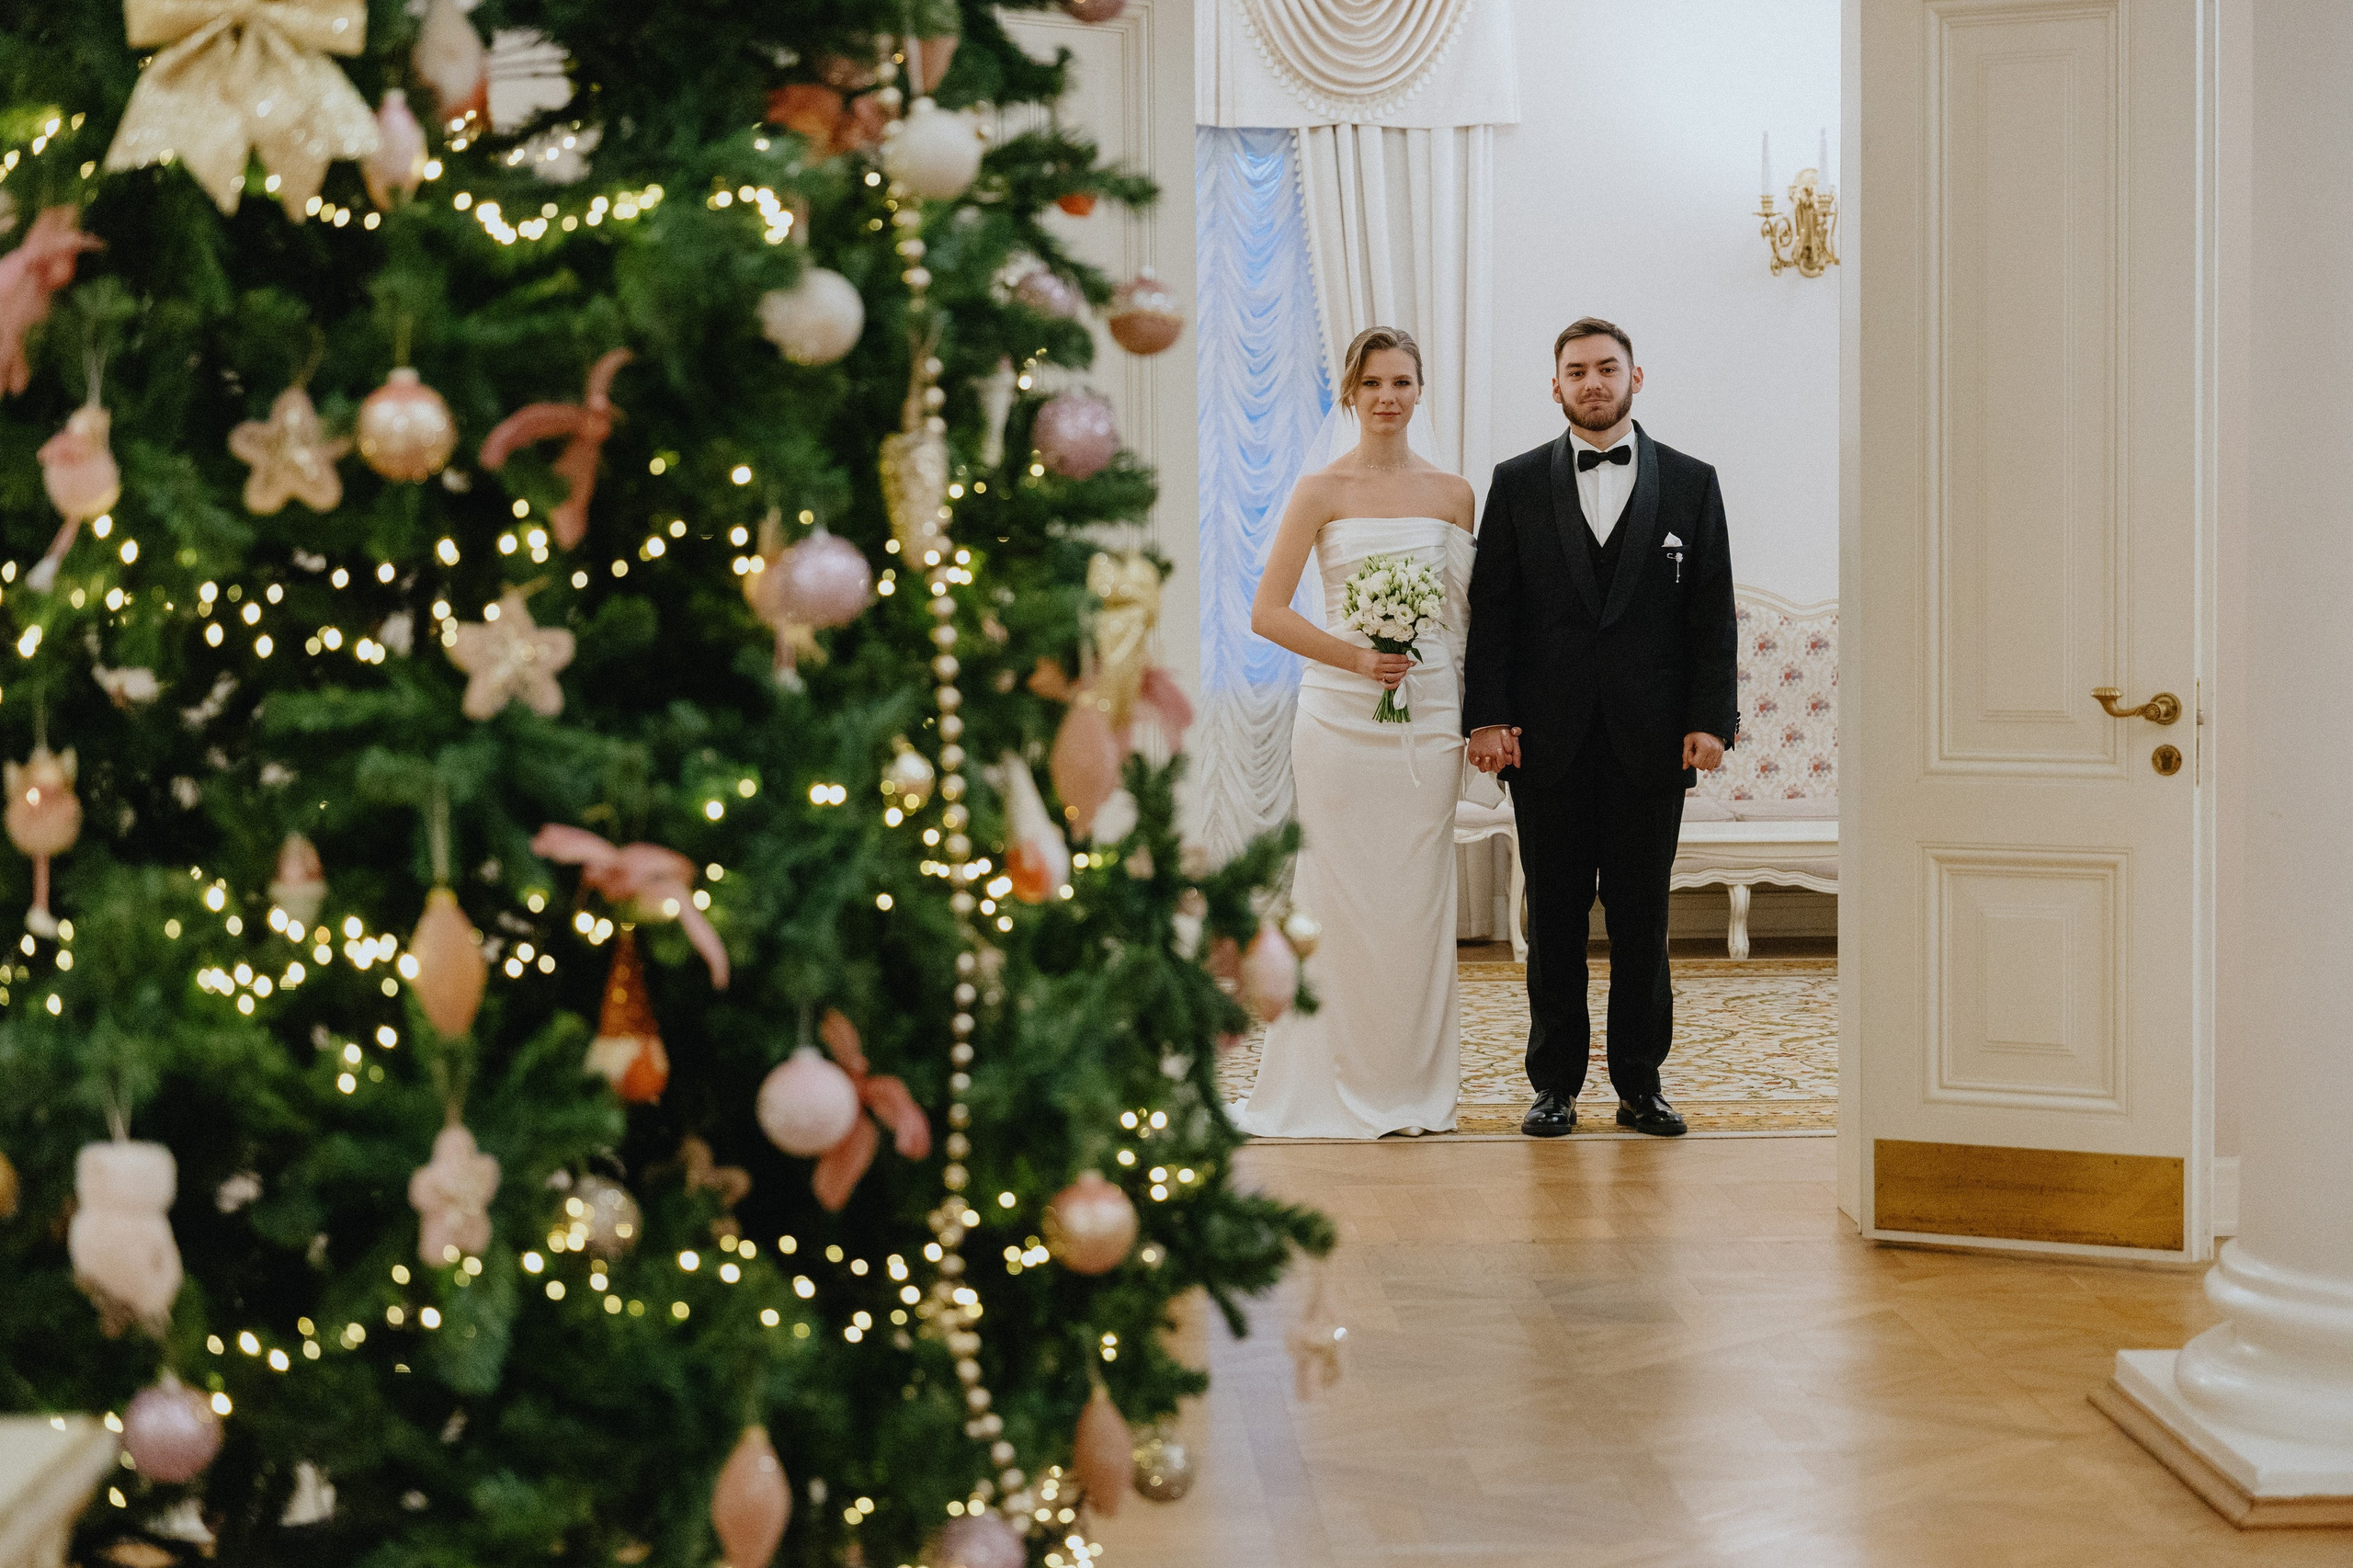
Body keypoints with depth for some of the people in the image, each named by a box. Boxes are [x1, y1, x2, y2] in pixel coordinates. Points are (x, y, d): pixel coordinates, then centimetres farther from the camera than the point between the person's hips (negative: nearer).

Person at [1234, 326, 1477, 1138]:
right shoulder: (1321, 492, 0)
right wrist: (1357, 658, -13)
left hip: (1429, 714, 2)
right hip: (1340, 711, -2)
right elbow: (1267, 612, -3)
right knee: (1340, 894, 0)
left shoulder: (1453, 493, 8)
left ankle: (1413, 1086, 14)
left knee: (1417, 895, 5)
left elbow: (1466, 610, 14)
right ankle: (1337, 1083, 9)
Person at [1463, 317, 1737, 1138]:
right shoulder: (1518, 483, 7)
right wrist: (1487, 717, -5)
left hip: (1649, 737, 0)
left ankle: (1640, 1084, 14)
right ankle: (1555, 1083, 13)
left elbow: (1712, 611, 4)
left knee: (1641, 917, 5)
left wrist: (1710, 719, -5)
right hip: (1547, 737, 0)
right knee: (1554, 916, 5)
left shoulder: (1690, 482, 7)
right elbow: (1490, 609, 4)